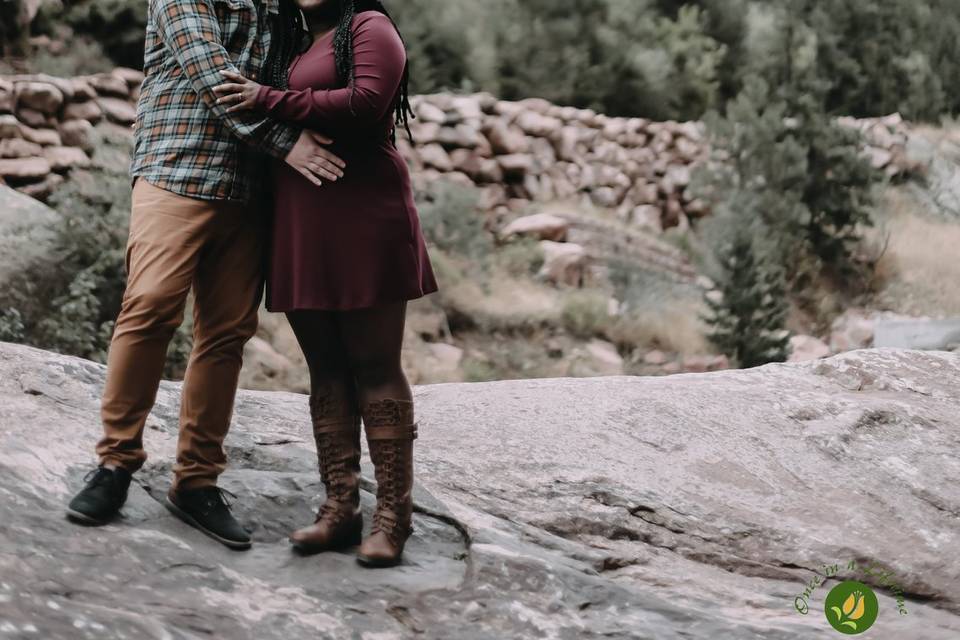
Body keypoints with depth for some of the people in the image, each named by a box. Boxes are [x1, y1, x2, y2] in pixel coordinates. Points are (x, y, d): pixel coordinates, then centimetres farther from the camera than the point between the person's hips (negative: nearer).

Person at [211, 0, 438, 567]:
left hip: (363, 222, -7)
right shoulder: (295, 47, 23)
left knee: (374, 366, -6)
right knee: (326, 370, 6)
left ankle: (393, 516, -3)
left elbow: (366, 102, -16)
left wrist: (269, 101, -12)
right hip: (302, 232, 8)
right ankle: (340, 509, 9)